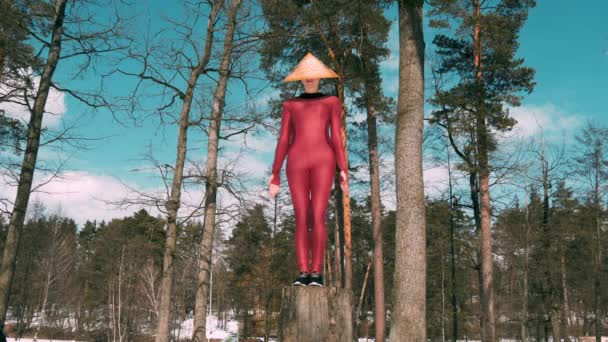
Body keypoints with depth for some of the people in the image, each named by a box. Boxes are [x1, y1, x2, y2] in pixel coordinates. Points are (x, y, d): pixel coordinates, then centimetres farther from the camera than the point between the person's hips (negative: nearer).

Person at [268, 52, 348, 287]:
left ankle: (317, 272, -9)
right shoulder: (290, 105, 20)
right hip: (297, 162, 1)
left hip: (323, 160, -1)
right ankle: (303, 273, -5)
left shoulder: (331, 101, 18)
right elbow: (283, 140, 11)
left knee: (318, 216, -11)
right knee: (301, 218, -6)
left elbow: (337, 137, 9)